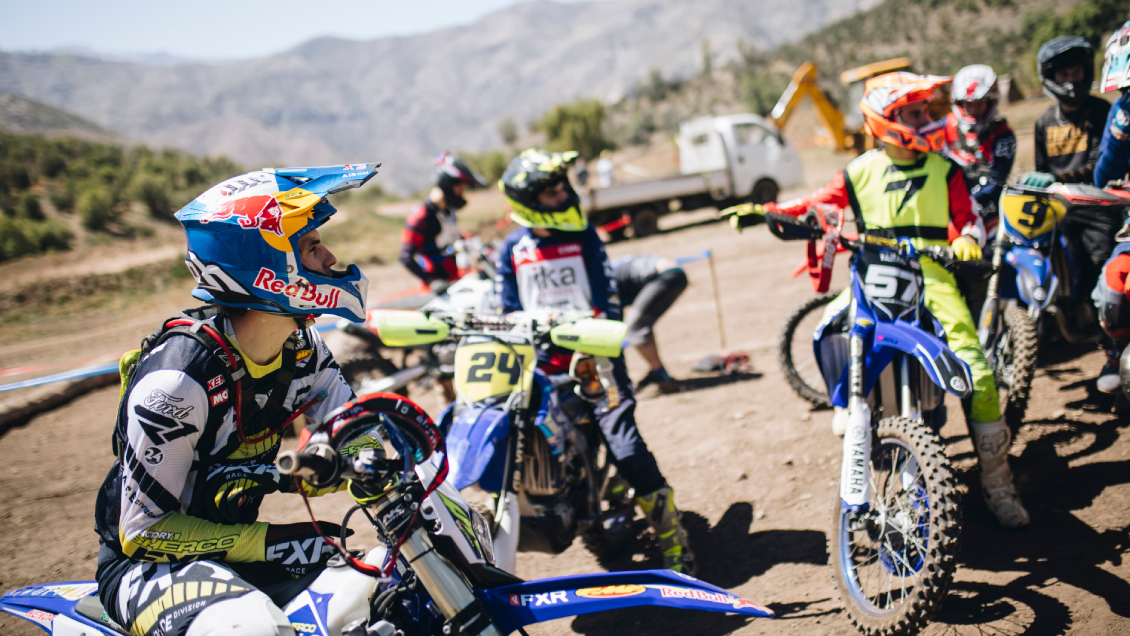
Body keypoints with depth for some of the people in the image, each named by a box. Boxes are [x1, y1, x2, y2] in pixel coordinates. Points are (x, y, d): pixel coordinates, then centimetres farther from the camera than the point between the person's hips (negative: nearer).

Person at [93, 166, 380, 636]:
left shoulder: (301, 348, -4)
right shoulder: (178, 378, -26)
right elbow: (143, 529, -21)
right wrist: (270, 543, -26)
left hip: (235, 542, 8)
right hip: (147, 560, -7)